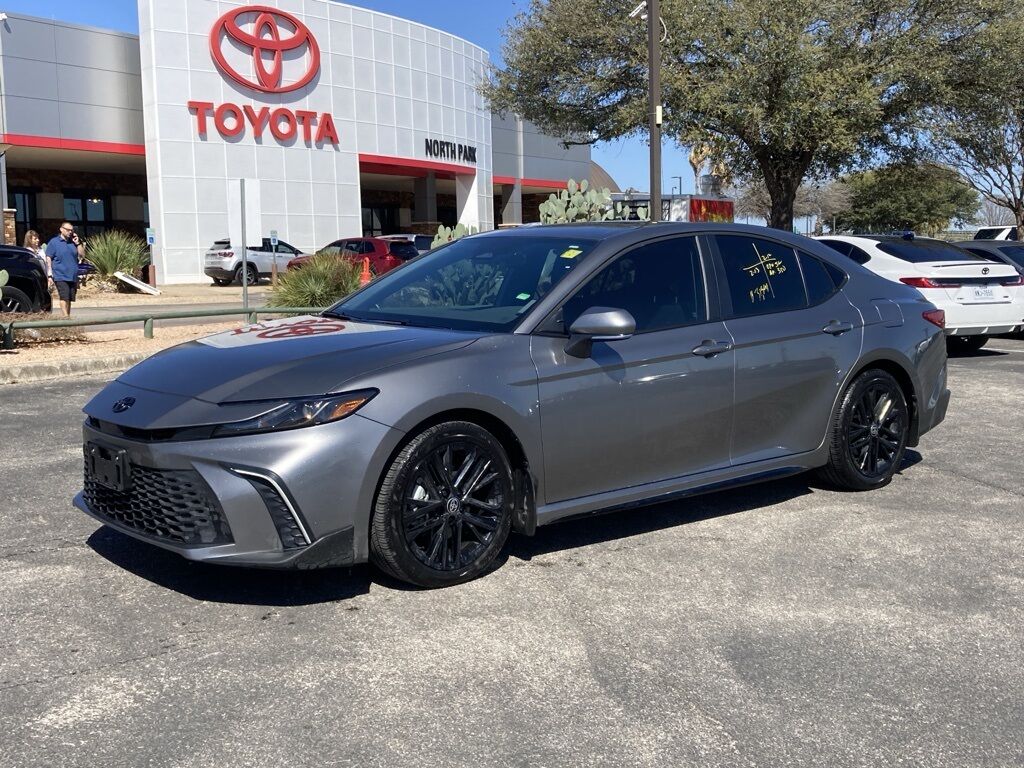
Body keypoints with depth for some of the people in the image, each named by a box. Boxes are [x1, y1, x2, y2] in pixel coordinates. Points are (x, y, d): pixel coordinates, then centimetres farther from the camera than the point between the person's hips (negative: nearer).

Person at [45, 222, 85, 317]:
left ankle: (68, 317, 15)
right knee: (64, 298, -16)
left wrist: (78, 243, 2)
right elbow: (48, 259, -2)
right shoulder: (54, 242, 1)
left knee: (69, 299, 9)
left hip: (73, 277, 5)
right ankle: (66, 316, -21)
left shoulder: (73, 242, 15)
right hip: (61, 276, -5)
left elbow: (82, 256, 14)